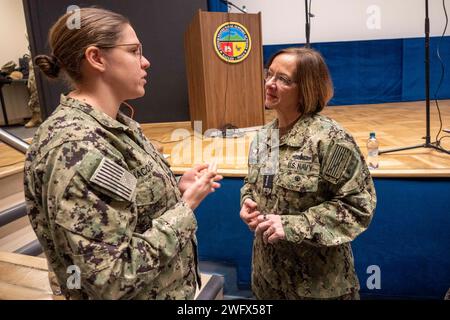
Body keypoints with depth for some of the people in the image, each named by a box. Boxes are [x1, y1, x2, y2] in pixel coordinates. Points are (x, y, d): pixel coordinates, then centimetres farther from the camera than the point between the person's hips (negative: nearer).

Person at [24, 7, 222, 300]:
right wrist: (186, 207, -22)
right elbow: (110, 280, -28)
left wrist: (177, 189, -6)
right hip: (150, 292, -8)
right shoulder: (76, 149, -29)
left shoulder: (113, 125, -1)